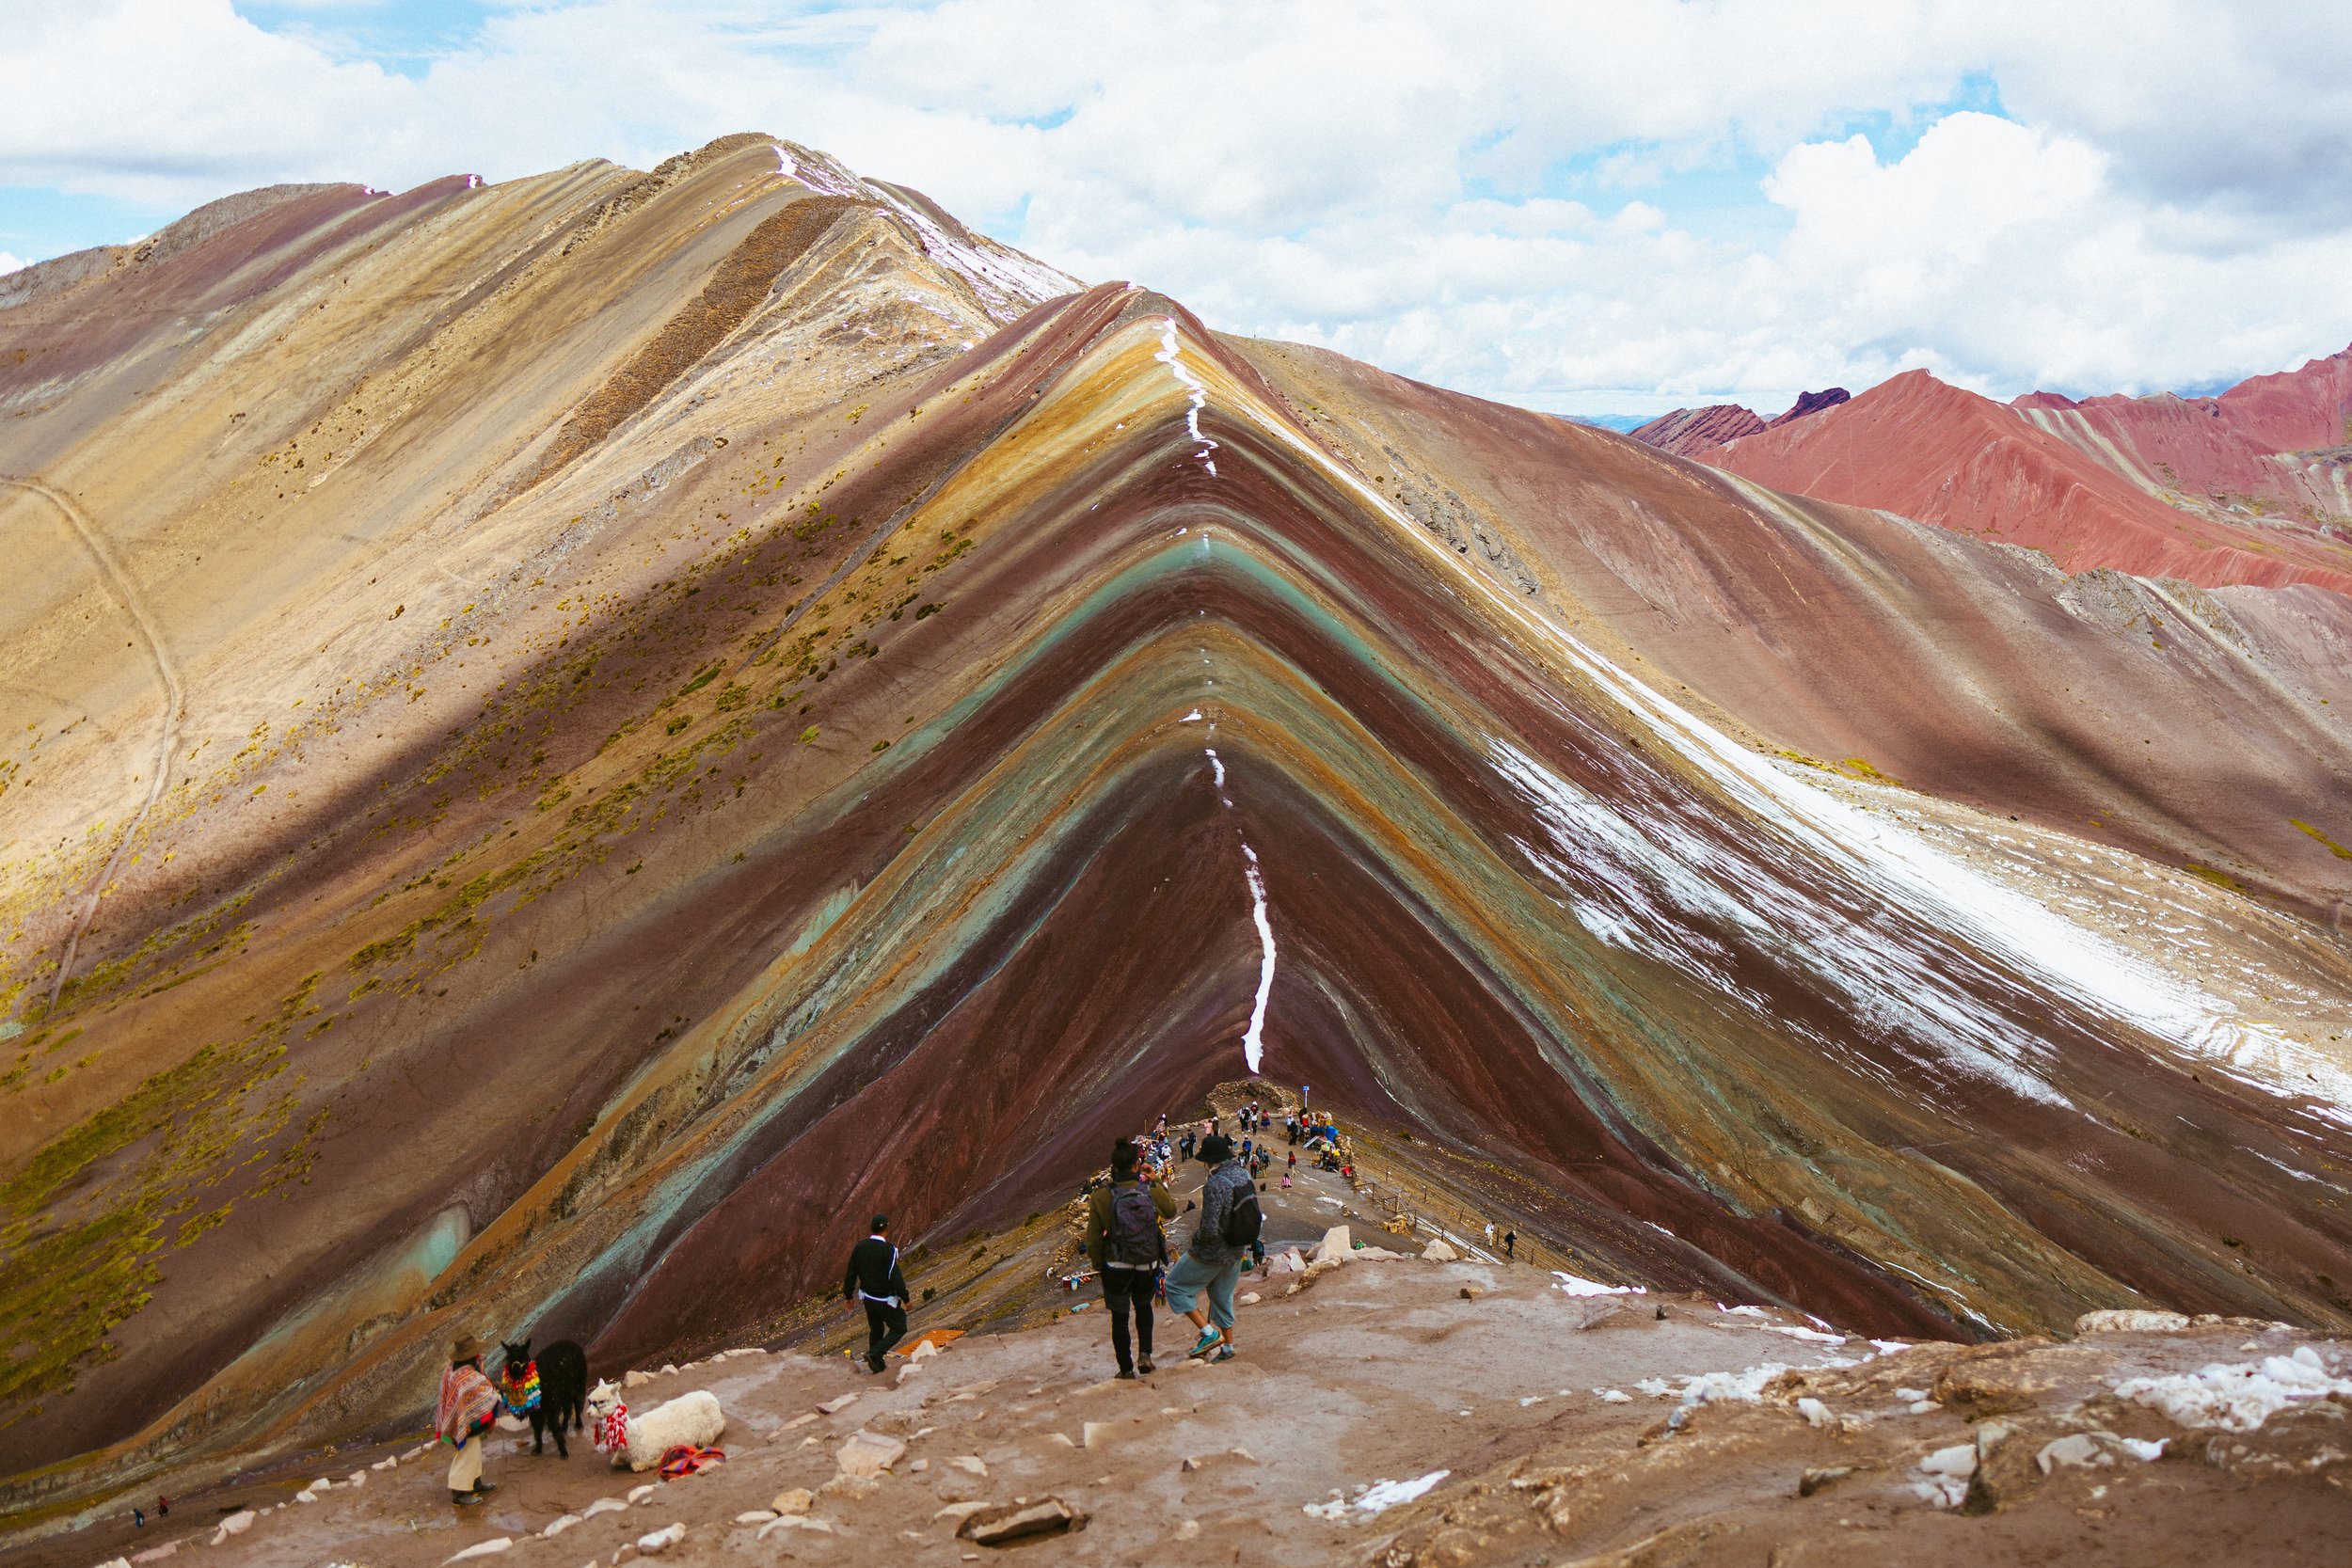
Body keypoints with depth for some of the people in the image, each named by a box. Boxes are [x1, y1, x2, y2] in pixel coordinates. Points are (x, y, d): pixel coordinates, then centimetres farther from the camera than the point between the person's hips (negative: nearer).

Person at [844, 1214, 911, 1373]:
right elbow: (896, 1277, -23)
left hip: (868, 1298, 6)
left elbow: (850, 1273, 3)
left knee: (876, 1330, 23)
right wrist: (905, 1298, -12)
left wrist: (848, 1295, 15)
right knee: (899, 1329, 11)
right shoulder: (888, 1251, -23)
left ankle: (878, 1366, 31)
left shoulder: (859, 1247, -4)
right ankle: (874, 1354, -4)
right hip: (886, 1300, -6)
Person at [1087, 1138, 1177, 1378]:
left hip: (1116, 1268, -2)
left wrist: (1098, 1265, 7)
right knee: (1143, 1307, 28)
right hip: (1148, 1266, 2)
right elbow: (1171, 1211, 10)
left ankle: (1127, 1369, 20)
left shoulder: (1101, 1198, -15)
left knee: (1119, 1318, 13)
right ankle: (1145, 1354, 15)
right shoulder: (1152, 1190, -13)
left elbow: (1093, 1240, -9)